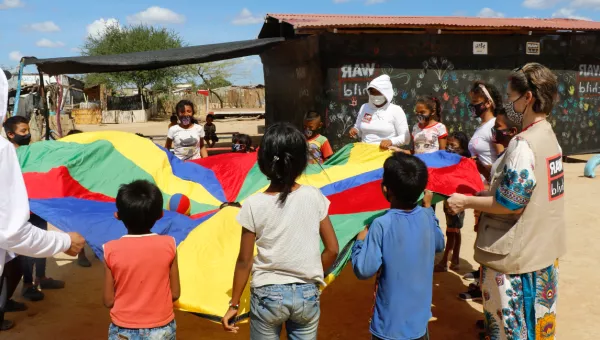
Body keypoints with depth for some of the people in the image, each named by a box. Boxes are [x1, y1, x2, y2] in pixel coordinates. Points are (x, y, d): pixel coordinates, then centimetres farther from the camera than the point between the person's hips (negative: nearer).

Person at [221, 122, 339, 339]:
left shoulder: (254, 205, -12)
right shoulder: (314, 196, -8)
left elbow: (244, 261, -7)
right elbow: (332, 249, -3)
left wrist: (234, 304, 5)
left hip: (267, 295, -1)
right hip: (307, 294, 1)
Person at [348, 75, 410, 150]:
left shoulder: (396, 110, -1)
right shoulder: (364, 107, 11)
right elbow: (358, 129, 22)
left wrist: (390, 141, -21)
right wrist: (354, 131, 1)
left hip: (385, 152, -3)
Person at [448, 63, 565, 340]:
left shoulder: (523, 143, -23)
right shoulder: (548, 136, 7)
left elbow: (510, 203, -23)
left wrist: (466, 202, -12)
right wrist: (485, 194, 14)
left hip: (516, 255, -9)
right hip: (542, 250, 9)